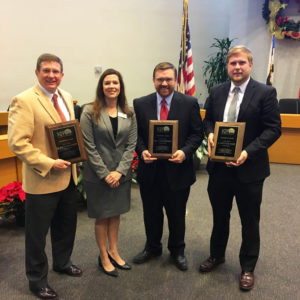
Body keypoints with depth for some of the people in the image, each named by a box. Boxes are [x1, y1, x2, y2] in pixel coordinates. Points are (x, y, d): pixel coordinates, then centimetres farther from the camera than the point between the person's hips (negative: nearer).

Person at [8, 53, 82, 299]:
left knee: (66, 225, 22)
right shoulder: (24, 101, -16)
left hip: (68, 176, 7)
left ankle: (62, 262, 46)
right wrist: (49, 164, -22)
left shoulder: (66, 97, 8)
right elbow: (17, 142, -21)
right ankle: (37, 279, 32)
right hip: (41, 180, -7)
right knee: (37, 233, 11)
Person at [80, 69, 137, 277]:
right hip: (98, 175, -3)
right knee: (102, 216, 10)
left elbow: (131, 145, 0)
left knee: (116, 214, 16)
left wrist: (119, 171, -10)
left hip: (121, 174, 3)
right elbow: (89, 146, -10)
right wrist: (105, 174, -13)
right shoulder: (90, 112, -6)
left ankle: (114, 252, 33)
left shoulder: (129, 114, 3)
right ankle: (104, 257, 28)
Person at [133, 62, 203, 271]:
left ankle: (177, 251, 39)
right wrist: (142, 150, -14)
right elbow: (136, 134, 4)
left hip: (178, 169, -1)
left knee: (177, 215, 15)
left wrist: (184, 152, -19)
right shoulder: (140, 104, 1)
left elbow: (197, 133, -3)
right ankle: (152, 247, 42)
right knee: (151, 213, 18)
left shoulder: (190, 103, -3)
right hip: (150, 169, 2)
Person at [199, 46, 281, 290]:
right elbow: (208, 119, 14)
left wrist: (248, 152, -23)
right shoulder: (217, 92, 5)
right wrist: (210, 134, -9)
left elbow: (273, 129, -11)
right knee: (219, 216, 21)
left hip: (249, 168, -4)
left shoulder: (265, 93, -8)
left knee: (250, 221, 12)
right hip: (219, 167, 4)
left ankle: (248, 267, 34)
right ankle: (217, 255, 44)